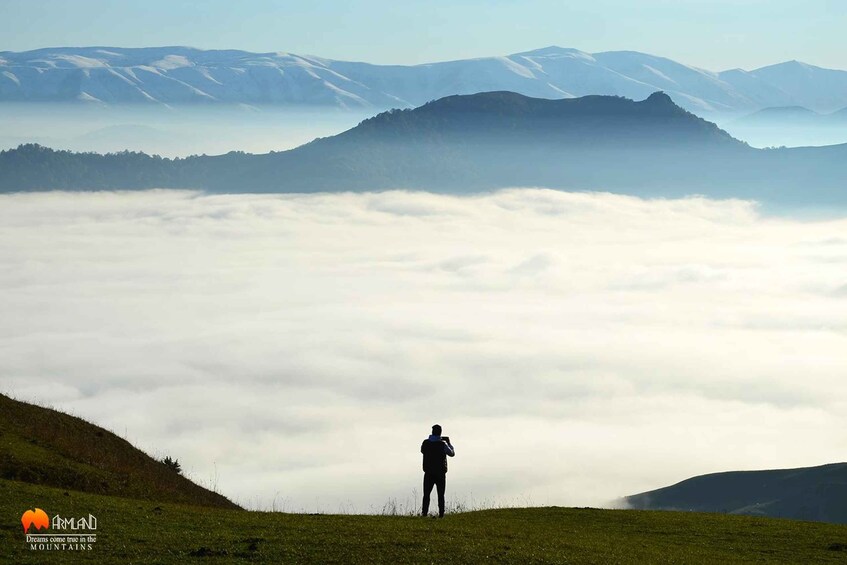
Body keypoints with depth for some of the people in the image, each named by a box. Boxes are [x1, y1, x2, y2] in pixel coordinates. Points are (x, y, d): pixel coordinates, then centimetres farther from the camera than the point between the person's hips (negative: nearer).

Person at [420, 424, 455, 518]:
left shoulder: (426, 443, -4)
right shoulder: (443, 444, -11)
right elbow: (452, 453, 2)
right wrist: (449, 443, 16)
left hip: (428, 473, 1)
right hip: (440, 473, -1)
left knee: (426, 493, 6)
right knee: (441, 495, 6)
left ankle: (424, 512, -4)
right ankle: (441, 513, 1)